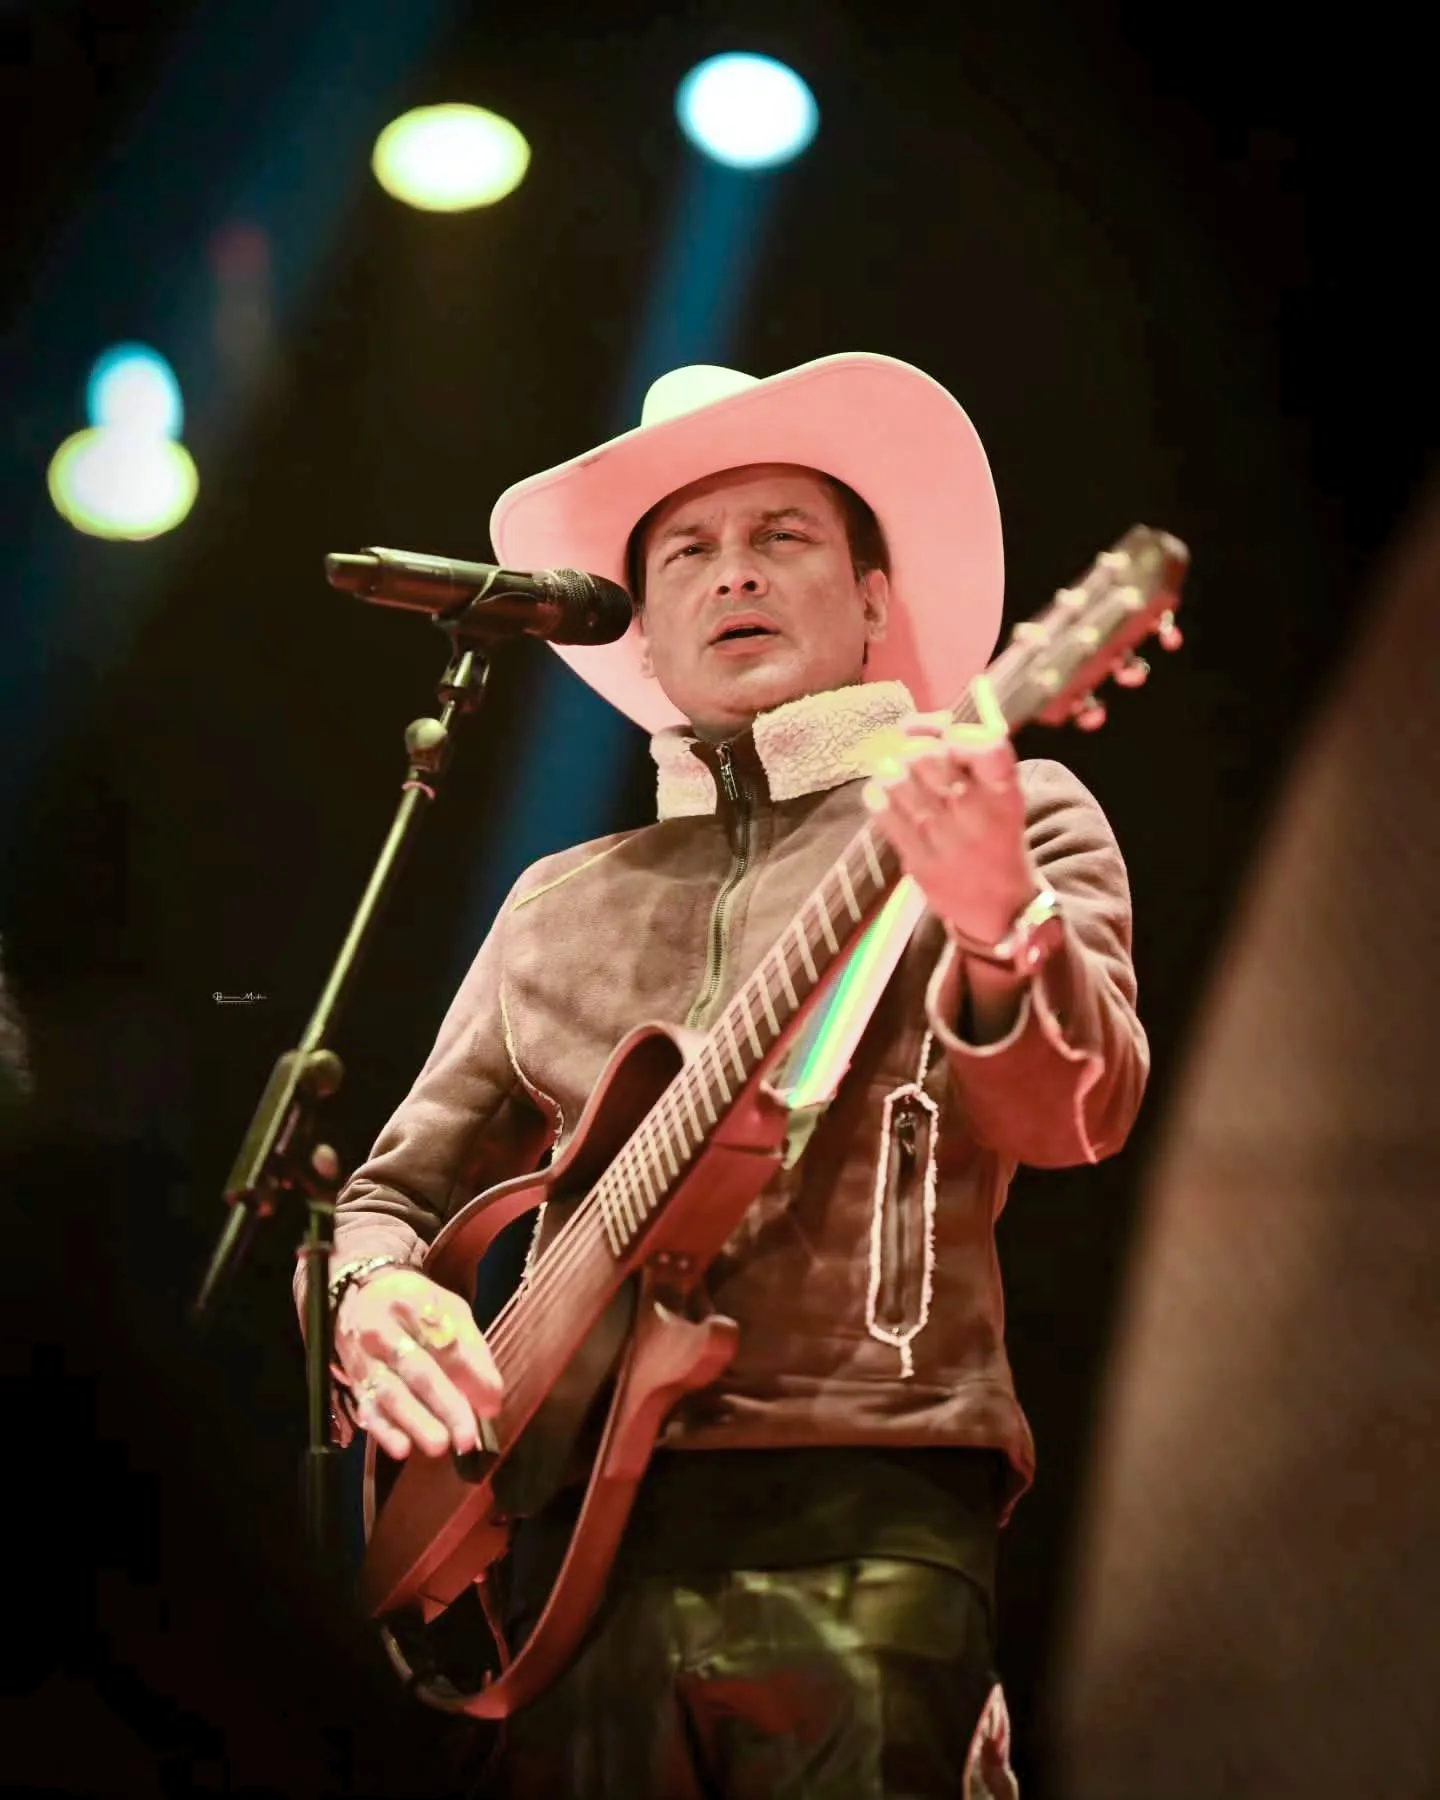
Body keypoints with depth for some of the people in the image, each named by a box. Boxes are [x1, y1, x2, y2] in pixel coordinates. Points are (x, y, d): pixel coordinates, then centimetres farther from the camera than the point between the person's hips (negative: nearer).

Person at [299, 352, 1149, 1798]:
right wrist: (370, 1297, 0)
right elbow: (392, 1190, 24)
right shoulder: (559, 907, 21)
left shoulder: (1011, 817, 9)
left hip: (858, 1519, -3)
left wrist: (993, 917, -31)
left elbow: (1075, 1117, -9)